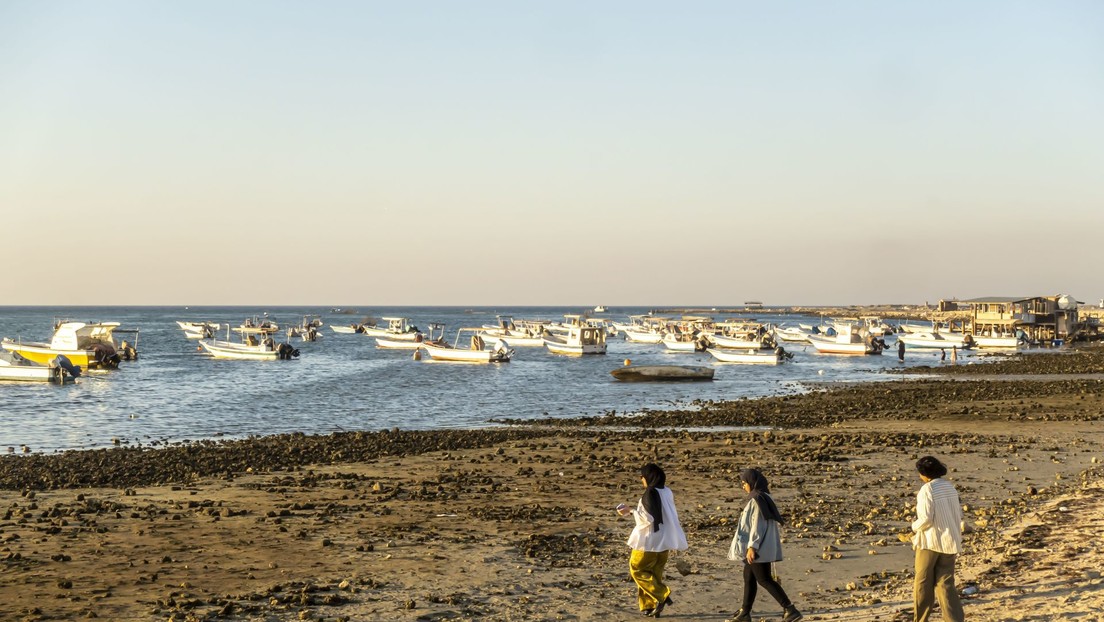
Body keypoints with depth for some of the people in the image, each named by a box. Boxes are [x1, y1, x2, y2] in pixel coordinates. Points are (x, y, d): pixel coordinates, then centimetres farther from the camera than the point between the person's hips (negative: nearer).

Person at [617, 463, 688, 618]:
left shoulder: (650, 493, -18)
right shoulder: (667, 492, 6)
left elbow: (648, 518, -21)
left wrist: (631, 511, -12)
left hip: (649, 541, -8)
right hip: (664, 540, 8)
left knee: (637, 569, 4)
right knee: (655, 573, 14)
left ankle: (661, 595, -6)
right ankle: (650, 605, 13)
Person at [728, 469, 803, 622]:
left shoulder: (757, 499, -18)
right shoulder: (764, 497, 12)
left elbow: (757, 525, -22)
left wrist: (752, 546, -24)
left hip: (759, 547, -10)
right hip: (762, 545, 10)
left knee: (764, 580, -7)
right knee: (749, 577, 15)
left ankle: (790, 610, -10)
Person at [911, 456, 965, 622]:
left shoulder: (927, 490, -15)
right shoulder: (950, 487, 7)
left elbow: (926, 519, -19)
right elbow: (958, 514, 10)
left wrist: (915, 526, -1)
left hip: (931, 541, -6)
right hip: (950, 540, 6)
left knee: (923, 584, 10)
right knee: (945, 584, 6)